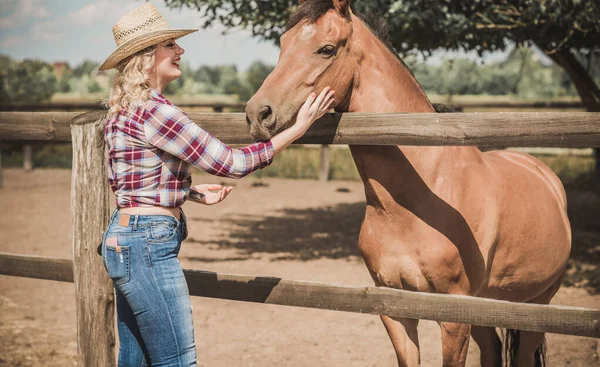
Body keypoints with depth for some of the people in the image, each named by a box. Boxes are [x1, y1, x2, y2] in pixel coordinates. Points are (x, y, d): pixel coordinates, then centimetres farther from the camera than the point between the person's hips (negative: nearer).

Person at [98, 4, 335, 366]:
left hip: (123, 238, 10)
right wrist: (299, 127, -11)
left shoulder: (126, 107, 11)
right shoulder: (153, 109, -19)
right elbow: (231, 162, -17)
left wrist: (194, 193, 16)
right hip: (148, 244, -10)